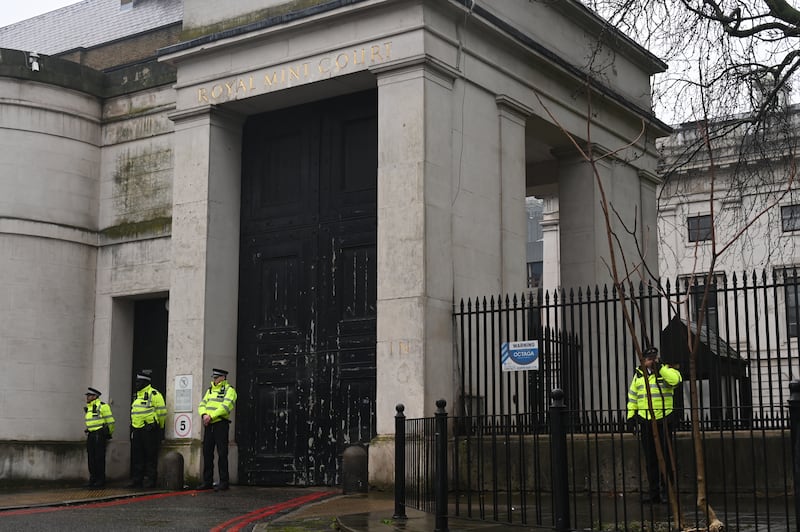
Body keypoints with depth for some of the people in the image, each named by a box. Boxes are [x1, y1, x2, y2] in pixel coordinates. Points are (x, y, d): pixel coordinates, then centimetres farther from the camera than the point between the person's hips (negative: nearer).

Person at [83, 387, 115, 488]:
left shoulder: (102, 406, -9)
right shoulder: (87, 408, 17)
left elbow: (110, 421, -7)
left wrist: (109, 433, 1)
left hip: (99, 435, -8)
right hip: (90, 435, 8)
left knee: (99, 458, -7)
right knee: (91, 458, 7)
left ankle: (101, 480, -2)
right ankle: (92, 480, 12)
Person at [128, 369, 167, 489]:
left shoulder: (154, 394, -9)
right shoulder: (137, 395, 18)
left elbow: (162, 412, -9)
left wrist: (158, 426, -2)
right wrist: (132, 425, 20)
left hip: (150, 430, -8)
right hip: (137, 430, 8)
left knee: (150, 456, -4)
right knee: (136, 456, 8)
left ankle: (150, 479, 0)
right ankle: (136, 479, 14)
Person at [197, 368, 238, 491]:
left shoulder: (229, 390, -3)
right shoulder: (210, 390, 20)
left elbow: (226, 407, -16)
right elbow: (202, 404, 11)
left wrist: (211, 416, -20)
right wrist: (204, 415, -10)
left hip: (221, 424, -7)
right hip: (208, 425, 7)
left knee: (222, 454, -6)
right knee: (207, 453, 7)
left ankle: (224, 482, -1)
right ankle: (207, 482, 14)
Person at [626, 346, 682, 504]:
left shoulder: (666, 371, -1)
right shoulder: (638, 375, 13)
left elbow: (676, 380, -24)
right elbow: (632, 397, 19)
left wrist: (660, 367, -21)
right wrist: (631, 415, 12)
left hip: (664, 421, -4)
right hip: (645, 422, 5)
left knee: (666, 457, -2)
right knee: (650, 458, 9)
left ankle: (667, 490, 5)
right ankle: (654, 492, 15)